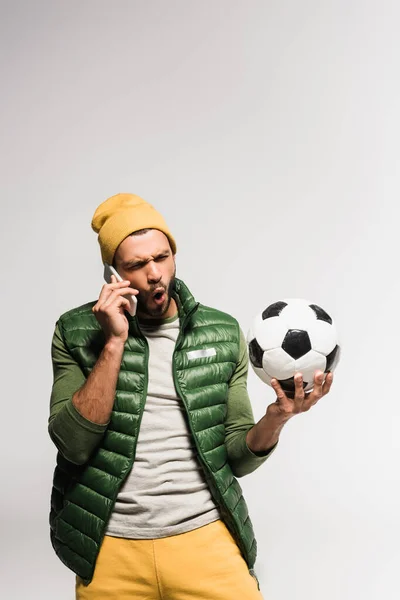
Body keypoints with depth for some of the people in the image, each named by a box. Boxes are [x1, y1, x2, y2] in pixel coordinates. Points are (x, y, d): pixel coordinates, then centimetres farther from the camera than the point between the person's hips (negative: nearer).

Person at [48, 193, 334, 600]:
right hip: (110, 552, 0)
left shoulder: (223, 334, 3)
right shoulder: (76, 333, -1)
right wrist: (114, 343, -16)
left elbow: (237, 458, 5)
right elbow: (73, 445, -12)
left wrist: (274, 420, -16)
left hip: (206, 539, 1)